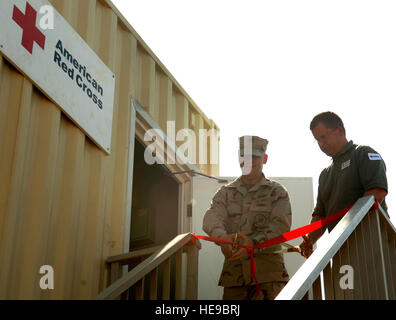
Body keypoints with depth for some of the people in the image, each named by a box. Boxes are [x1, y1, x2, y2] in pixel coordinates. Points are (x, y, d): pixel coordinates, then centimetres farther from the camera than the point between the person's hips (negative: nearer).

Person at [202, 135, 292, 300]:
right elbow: (212, 218, -1)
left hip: (267, 270, -2)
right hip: (234, 271, 3)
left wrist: (254, 243, -23)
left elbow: (281, 225, -5)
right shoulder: (226, 192, 17)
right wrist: (221, 236, -25)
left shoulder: (277, 192, 10)